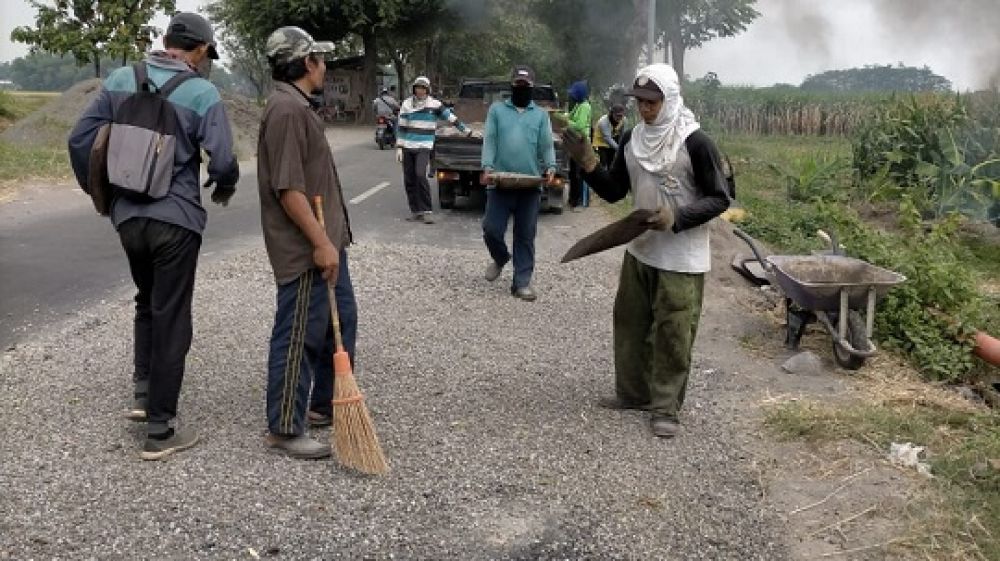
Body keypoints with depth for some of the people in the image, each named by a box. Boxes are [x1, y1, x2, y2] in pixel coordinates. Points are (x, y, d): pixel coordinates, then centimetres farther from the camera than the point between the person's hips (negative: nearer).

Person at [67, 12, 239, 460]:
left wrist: (99, 191, 18)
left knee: (147, 304, 27)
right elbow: (222, 161, -14)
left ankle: (143, 393, 25)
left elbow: (80, 140, 5)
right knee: (171, 320, 3)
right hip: (176, 219, -5)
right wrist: (224, 187, 8)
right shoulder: (202, 92, -10)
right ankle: (159, 432, 9)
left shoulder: (120, 80, 4)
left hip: (127, 216, 5)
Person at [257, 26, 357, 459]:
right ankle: (284, 430, 11)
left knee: (341, 320, 19)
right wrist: (321, 243, -23)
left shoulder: (297, 106, 16)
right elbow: (288, 187, -24)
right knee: (298, 339, -1)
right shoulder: (286, 109, -18)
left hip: (324, 242, 11)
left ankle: (324, 405, 33)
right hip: (305, 250, -11)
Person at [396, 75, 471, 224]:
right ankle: (415, 211, 14)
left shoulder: (434, 105, 1)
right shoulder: (407, 104, 7)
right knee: (409, 180, 3)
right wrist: (399, 147, 3)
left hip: (424, 147, -3)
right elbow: (402, 127, 7)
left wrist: (465, 130, 9)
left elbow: (451, 118, 7)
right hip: (407, 147, 3)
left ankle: (426, 211, -16)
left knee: (420, 175, -20)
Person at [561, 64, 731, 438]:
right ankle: (633, 392, 31)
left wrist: (676, 218, -24)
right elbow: (614, 192, 7)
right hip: (639, 251, 6)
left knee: (672, 334, -2)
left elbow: (720, 199, -11)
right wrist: (589, 165, -10)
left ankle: (666, 408, 11)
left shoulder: (695, 143, -15)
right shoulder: (632, 140, 3)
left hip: (681, 260, -6)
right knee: (630, 323, 14)